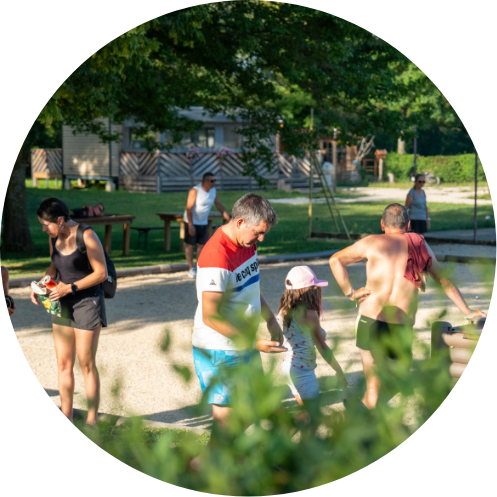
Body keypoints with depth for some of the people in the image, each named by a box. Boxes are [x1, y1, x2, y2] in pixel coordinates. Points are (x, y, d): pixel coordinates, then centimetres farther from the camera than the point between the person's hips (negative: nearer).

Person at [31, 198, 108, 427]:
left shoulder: (86, 236, -17)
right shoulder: (54, 236, 4)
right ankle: (66, 418, 19)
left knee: (86, 364, -1)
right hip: (62, 304, 7)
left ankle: (91, 422, 9)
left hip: (87, 302, -7)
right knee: (63, 364, 9)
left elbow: (101, 273, -16)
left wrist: (70, 288, -20)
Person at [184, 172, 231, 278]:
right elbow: (189, 209, -19)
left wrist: (229, 219, 9)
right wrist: (191, 226, -23)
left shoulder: (213, 191, 0)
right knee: (190, 245, 0)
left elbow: (219, 205, 11)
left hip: (203, 222, 5)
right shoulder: (195, 191, -18)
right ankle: (191, 269, 6)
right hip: (192, 222, -5)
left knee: (202, 244, 2)